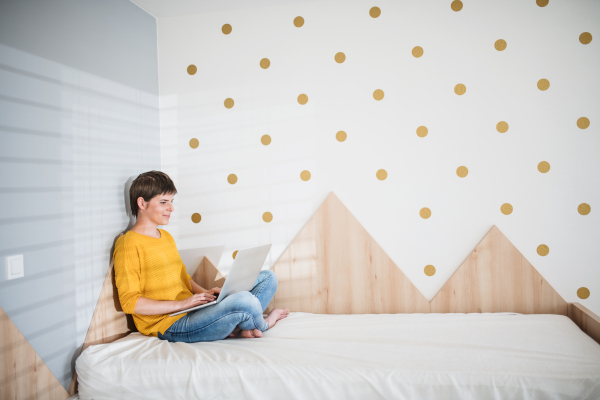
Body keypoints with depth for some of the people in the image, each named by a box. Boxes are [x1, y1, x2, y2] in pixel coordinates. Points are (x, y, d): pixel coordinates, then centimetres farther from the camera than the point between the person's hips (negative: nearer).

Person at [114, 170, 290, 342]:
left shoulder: (166, 237, 18)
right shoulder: (128, 244, -10)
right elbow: (129, 302, -16)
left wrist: (205, 293, 3)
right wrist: (181, 304, -18)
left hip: (194, 312, 9)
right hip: (169, 326, -9)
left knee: (267, 277, 6)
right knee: (244, 300, -32)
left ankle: (236, 328, -14)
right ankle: (262, 324, 4)